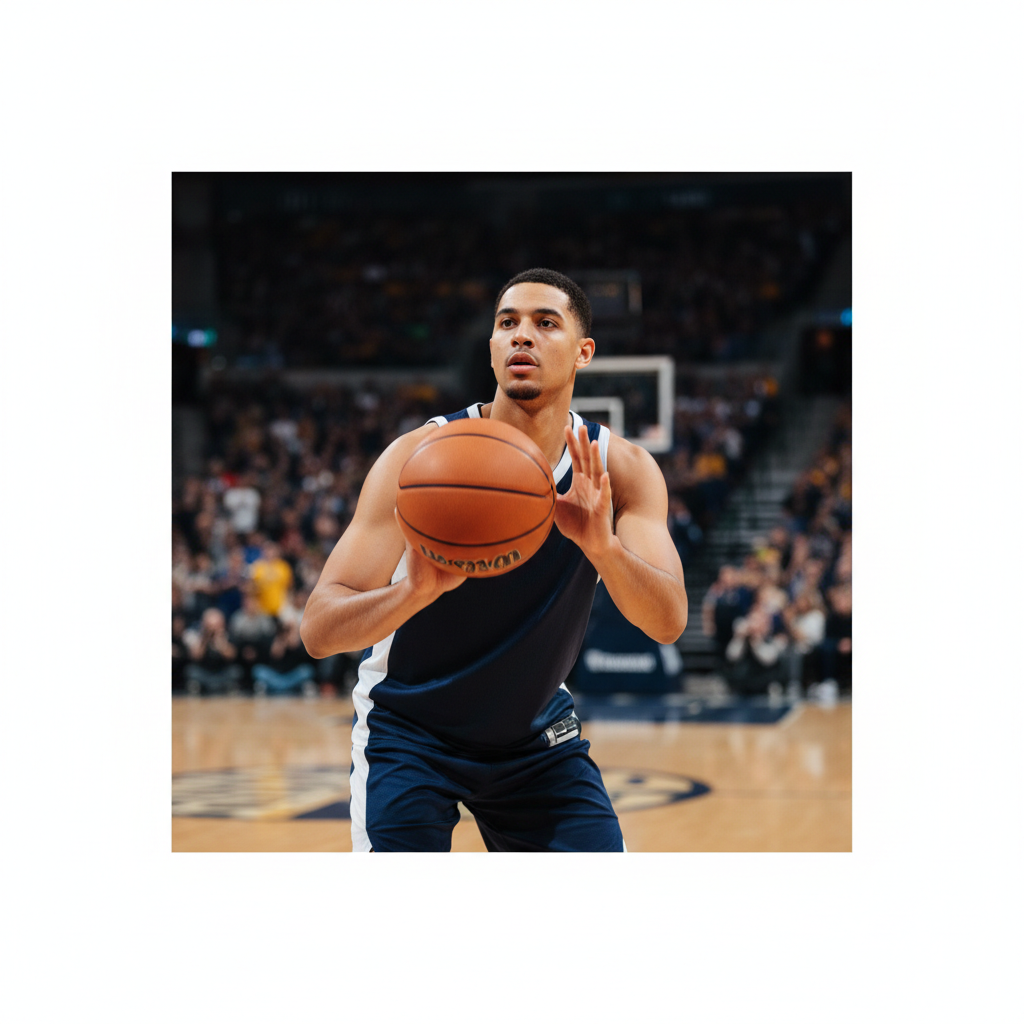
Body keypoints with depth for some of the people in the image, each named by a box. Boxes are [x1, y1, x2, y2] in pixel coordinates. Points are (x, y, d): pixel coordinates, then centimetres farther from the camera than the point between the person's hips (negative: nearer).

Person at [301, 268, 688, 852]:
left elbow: (668, 622, -24)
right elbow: (318, 630, -28)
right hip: (409, 730, -3)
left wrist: (602, 546, -44)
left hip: (537, 731, 3)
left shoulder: (619, 469, -13)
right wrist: (417, 589, -50)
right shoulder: (422, 456, -23)